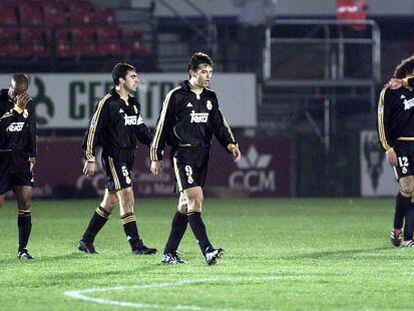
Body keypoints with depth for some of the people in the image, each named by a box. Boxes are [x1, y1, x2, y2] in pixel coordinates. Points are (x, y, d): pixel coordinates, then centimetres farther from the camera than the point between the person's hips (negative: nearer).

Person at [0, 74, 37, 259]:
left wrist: (32, 155, 14)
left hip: (21, 158, 4)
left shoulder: (29, 104, 7)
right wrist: (17, 109, -24)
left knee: (25, 201, -3)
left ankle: (22, 249, 3)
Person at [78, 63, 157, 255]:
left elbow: (141, 130, 22)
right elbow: (93, 129, -11)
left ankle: (86, 242, 22)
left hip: (128, 157, 9)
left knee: (110, 202, 12)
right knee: (127, 197, -13)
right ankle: (136, 245, -14)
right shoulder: (108, 103, -11)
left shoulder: (133, 104, 14)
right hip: (113, 158, -9)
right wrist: (90, 158, -13)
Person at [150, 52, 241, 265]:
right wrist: (156, 157, -1)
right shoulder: (176, 96, -5)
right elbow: (162, 126, -2)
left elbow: (219, 125, 15)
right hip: (183, 154, -7)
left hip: (203, 155, 7)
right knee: (195, 199, -17)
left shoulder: (210, 98, 14)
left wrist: (231, 144, -4)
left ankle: (170, 252, 17)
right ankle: (207, 251, -26)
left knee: (185, 205, 9)